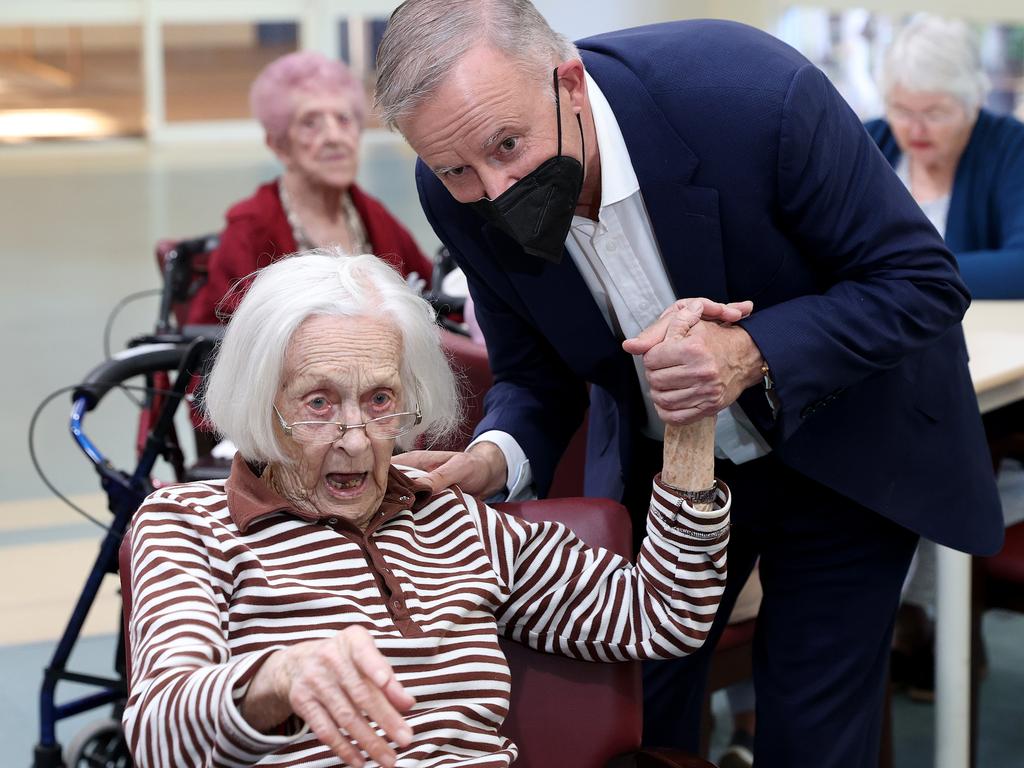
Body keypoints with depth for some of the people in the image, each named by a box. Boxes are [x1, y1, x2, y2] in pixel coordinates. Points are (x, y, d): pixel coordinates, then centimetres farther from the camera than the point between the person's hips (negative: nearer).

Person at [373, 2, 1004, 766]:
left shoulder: (754, 93, -35)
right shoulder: (461, 195, -20)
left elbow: (922, 281, -24)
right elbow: (534, 376, -5)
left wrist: (752, 353, -39)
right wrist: (493, 460, -28)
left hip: (845, 451, -3)